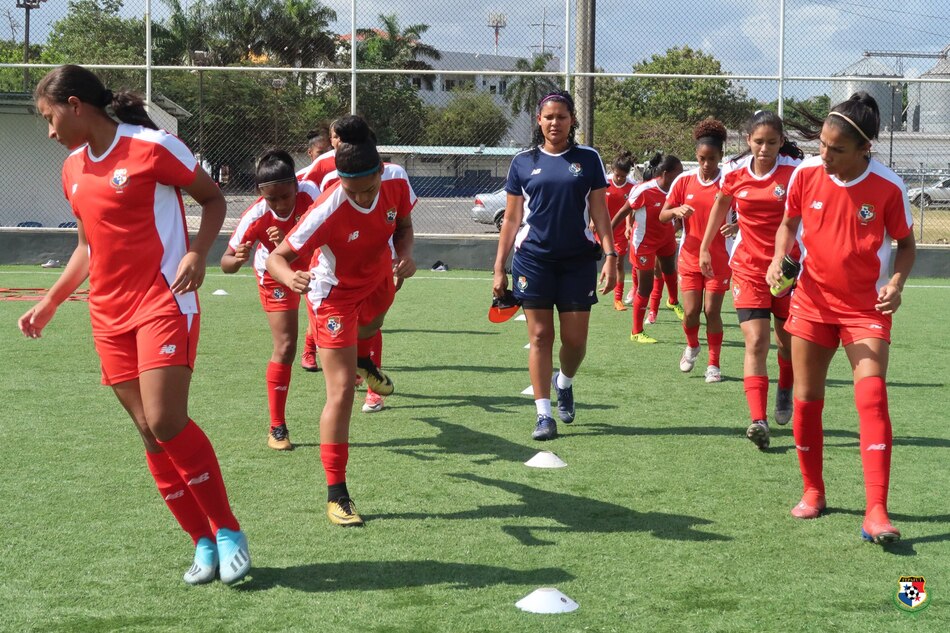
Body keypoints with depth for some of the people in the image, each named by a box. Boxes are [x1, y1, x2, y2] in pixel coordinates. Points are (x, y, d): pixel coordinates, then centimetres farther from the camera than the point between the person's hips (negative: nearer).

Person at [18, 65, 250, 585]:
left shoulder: (152, 148, -8)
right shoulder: (72, 171, 13)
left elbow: (212, 199, 0)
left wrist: (196, 253, -16)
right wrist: (49, 302, 22)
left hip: (164, 302, -7)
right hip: (109, 314, 7)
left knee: (166, 423, -19)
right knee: (151, 434, 2)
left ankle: (228, 533, -4)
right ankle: (203, 543, 11)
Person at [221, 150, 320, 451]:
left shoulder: (308, 192, -35)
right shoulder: (255, 217, -37)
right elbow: (226, 262, -32)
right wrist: (236, 259, -56)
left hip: (310, 266, 3)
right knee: (285, 348, -11)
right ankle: (277, 428, 1)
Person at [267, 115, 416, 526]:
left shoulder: (396, 180, -24)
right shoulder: (327, 211, -39)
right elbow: (277, 256, -36)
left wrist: (405, 254, -23)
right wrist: (291, 278, -58)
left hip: (378, 279, 6)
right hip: (334, 293, -6)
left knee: (370, 325, 39)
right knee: (341, 391, -12)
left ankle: (363, 361, 78)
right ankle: (336, 495, -6)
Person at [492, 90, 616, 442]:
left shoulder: (588, 159, 6)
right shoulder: (523, 162, 6)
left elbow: (600, 212, 5)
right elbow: (511, 219, 9)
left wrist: (610, 257, -5)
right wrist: (499, 267, 6)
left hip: (578, 260, 0)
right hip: (533, 259, 0)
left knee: (575, 340, 0)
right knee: (540, 336, -2)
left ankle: (564, 383, 32)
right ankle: (544, 415, 3)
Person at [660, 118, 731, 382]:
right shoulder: (684, 180, 1)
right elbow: (662, 216, 3)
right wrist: (676, 211, -20)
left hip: (719, 259, -2)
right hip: (690, 257, 2)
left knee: (712, 311, -4)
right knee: (691, 311, -1)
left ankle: (714, 364, 10)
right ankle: (692, 346, 31)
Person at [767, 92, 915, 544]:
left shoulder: (888, 187, -14)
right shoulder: (805, 174, -9)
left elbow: (905, 243, 0)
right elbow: (789, 223, 8)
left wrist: (896, 283, -18)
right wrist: (778, 259, -11)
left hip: (866, 307, -3)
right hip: (813, 301, 3)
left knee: (872, 396, -17)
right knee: (806, 399, 7)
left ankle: (876, 514, -20)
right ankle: (813, 492, 27)